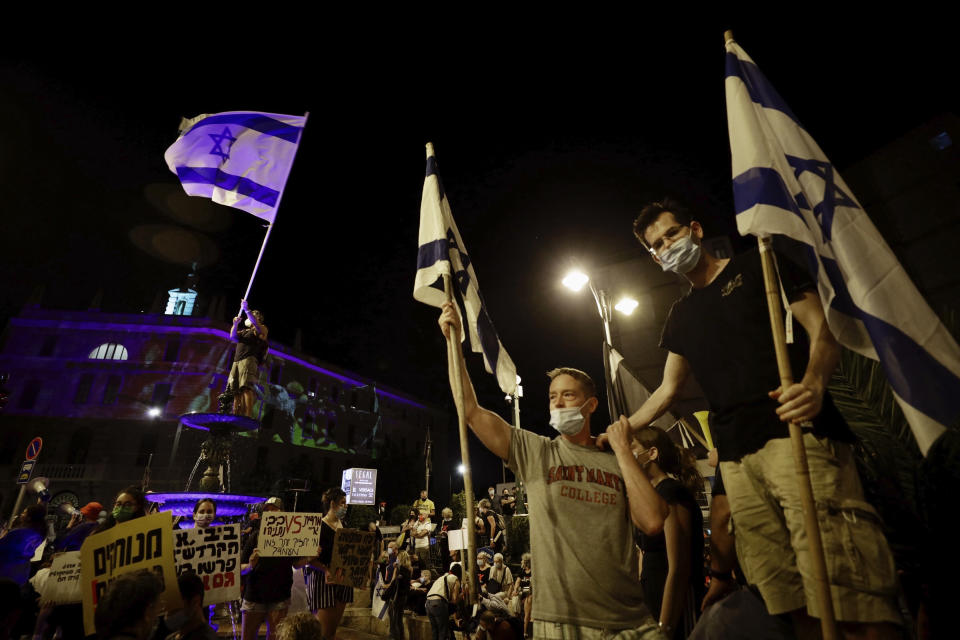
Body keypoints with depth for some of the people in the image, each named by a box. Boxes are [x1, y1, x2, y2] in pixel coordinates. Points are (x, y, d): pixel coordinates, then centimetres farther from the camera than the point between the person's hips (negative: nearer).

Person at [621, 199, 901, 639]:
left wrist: (813, 384, -20)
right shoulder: (681, 316, 23)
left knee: (851, 600, -14)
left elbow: (822, 328, 1)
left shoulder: (756, 265, 10)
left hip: (795, 432, -4)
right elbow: (667, 390, 24)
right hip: (736, 458, 5)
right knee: (789, 599, 3)